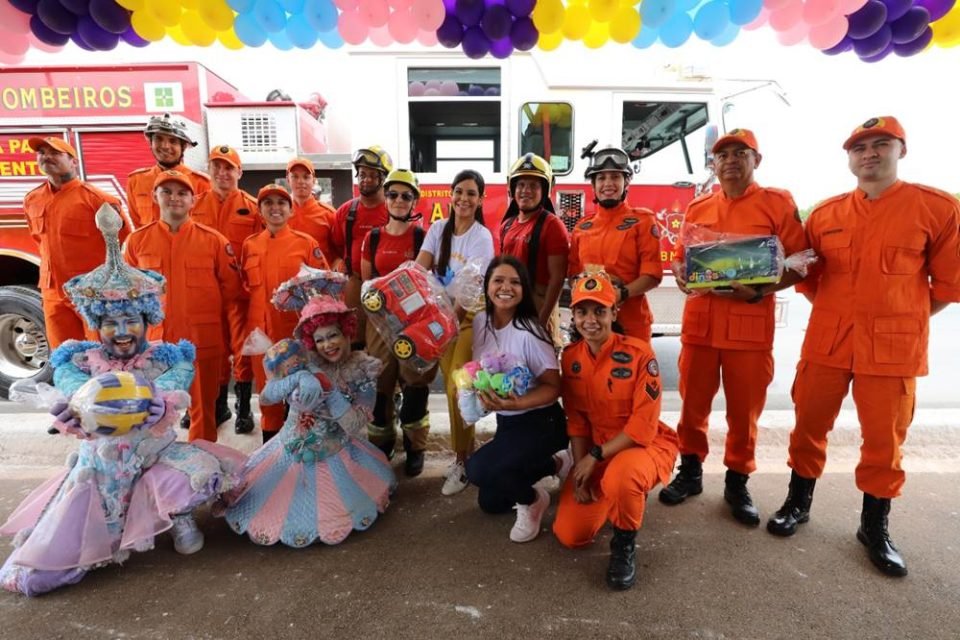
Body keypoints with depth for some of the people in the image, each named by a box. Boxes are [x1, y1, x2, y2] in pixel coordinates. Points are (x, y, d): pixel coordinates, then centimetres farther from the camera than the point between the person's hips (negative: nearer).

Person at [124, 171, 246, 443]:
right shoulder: (137, 240, 4)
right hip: (154, 340, 2)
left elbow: (232, 292, 1)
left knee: (203, 410, 9)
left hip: (203, 340, -1)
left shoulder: (213, 240, 0)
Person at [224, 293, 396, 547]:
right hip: (292, 450, 2)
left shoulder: (363, 371, -13)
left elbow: (355, 427, -19)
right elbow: (265, 397, -13)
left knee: (327, 519, -2)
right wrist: (297, 379, -31)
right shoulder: (303, 359, -10)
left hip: (336, 457, -1)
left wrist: (328, 388, -28)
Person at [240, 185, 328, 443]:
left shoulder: (306, 242, -2)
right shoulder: (249, 245, 8)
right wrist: (245, 322, 11)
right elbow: (244, 286, 15)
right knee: (267, 389, 11)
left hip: (297, 328, -3)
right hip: (260, 328, 3)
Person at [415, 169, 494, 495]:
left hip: (469, 317, -5)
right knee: (452, 388, 10)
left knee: (457, 388, -9)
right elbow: (419, 267, -7)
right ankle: (467, 451, 28)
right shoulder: (438, 228, 4)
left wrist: (455, 313, -32)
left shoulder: (481, 237, -11)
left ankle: (463, 461, 9)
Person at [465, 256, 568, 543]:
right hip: (505, 422, 7)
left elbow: (553, 387, -18)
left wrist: (516, 404, -34)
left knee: (479, 469, -28)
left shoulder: (529, 332, -23)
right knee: (490, 502, 16)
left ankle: (532, 500, 2)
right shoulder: (480, 321, -4)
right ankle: (552, 466, 32)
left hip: (541, 422, -7)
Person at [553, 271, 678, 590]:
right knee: (570, 535, -3)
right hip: (595, 451, 5)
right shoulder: (570, 356, -4)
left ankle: (624, 544, -6)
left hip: (646, 444, -5)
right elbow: (576, 419, 2)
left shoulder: (639, 352, -20)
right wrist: (581, 469, -8)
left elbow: (644, 426, -21)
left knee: (619, 478, -41)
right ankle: (625, 495, 26)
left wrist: (595, 456, -22)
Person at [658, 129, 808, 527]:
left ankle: (737, 483, 26)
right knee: (693, 402, 10)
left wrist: (760, 292, -18)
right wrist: (683, 280, -4)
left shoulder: (777, 203, 0)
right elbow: (682, 258, 18)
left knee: (744, 409, 7)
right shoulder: (697, 208, 12)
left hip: (750, 322, -3)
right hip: (699, 320, 3)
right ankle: (690, 471, 28)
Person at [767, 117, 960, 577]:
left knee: (884, 440, 8)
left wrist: (902, 319, 3)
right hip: (826, 341, 2)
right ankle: (798, 503, 30)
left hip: (893, 347, -2)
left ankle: (874, 527, 27)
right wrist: (837, 313, 6)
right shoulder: (824, 215, 6)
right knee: (809, 427, 10)